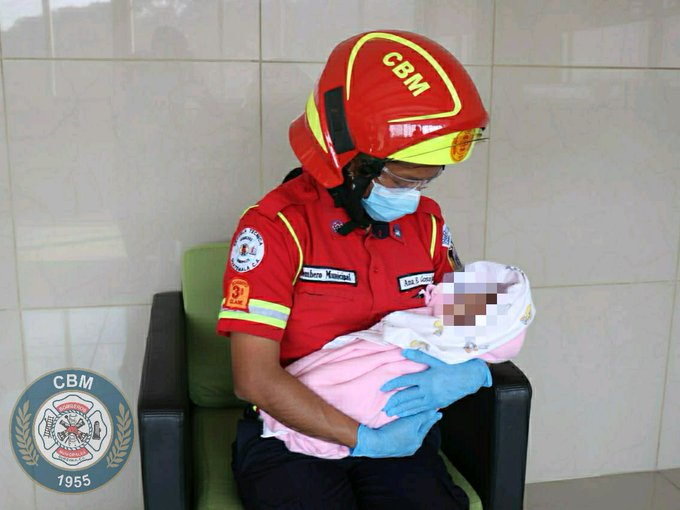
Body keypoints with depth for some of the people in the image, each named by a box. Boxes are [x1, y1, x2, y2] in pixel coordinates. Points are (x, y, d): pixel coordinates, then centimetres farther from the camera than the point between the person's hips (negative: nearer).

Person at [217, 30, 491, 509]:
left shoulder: (426, 222, 3)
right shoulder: (276, 228, -13)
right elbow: (255, 379, -17)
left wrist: (469, 371, -12)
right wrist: (365, 439, -18)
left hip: (400, 428, 4)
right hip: (292, 433, -3)